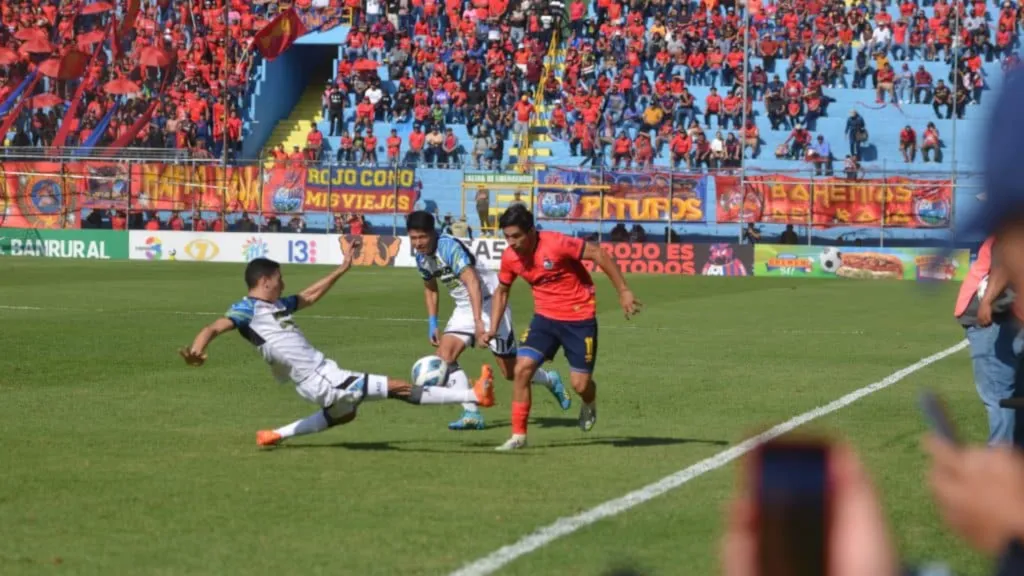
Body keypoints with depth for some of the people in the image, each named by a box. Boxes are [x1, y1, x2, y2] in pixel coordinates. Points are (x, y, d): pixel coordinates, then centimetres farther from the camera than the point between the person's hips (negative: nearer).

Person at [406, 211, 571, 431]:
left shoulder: (449, 247, -26)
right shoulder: (421, 257, 0)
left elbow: (472, 283, -35)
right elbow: (430, 289, 17)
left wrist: (478, 321, -42)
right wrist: (432, 323, 8)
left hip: (488, 302, -7)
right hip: (463, 308, 8)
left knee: (511, 372, -1)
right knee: (445, 355, -15)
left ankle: (551, 381, 29)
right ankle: (472, 414, -15)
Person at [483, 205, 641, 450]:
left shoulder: (556, 244, -25)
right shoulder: (510, 257, -7)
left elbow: (598, 254, -18)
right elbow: (501, 291, 12)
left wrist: (623, 292, -17)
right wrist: (493, 328, 1)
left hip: (580, 319, -4)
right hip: (545, 318, 4)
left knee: (580, 384, -3)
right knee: (522, 369, -13)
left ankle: (590, 406, 36)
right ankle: (518, 435, -3)